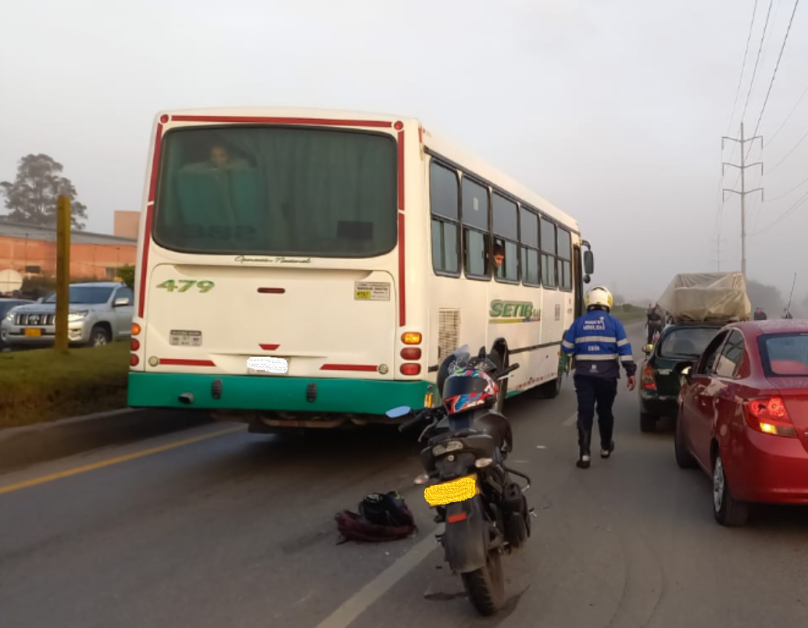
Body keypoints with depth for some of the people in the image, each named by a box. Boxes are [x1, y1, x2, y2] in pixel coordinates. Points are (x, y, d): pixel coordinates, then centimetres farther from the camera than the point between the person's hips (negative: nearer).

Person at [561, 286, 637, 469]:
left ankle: (584, 453, -13)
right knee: (604, 411, 16)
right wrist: (631, 372, -3)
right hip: (607, 375, 0)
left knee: (585, 413, -4)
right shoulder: (614, 323, 0)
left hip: (584, 374, 0)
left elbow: (566, 349, 5)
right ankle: (606, 447, 32)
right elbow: (624, 349, -6)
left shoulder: (579, 323, 4)